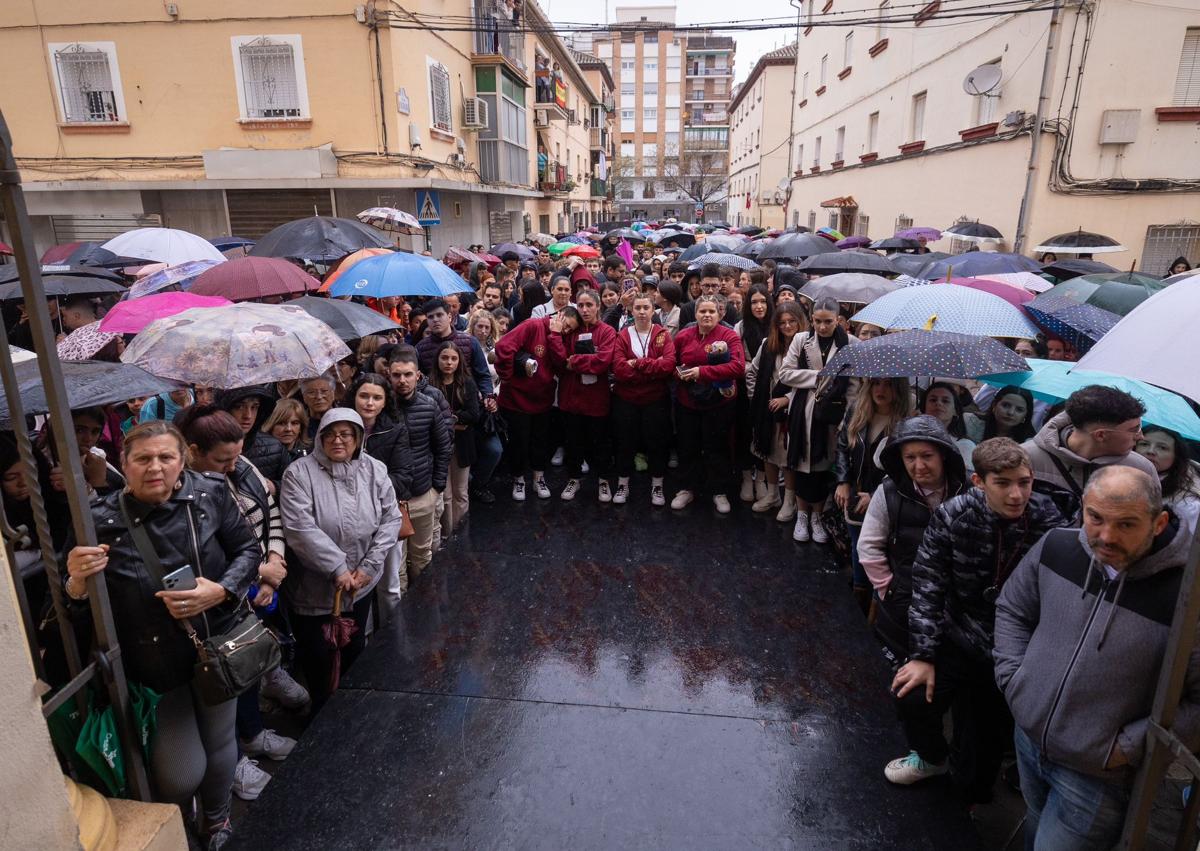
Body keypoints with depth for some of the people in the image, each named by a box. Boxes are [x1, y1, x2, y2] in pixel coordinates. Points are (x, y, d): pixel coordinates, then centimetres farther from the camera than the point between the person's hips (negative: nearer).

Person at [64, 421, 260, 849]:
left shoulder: (211, 493, -12)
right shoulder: (99, 521, -14)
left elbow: (248, 549, -2)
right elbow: (75, 603, -3)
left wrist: (220, 591, -19)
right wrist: (77, 582, -26)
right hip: (152, 665, -1)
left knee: (219, 742, 20)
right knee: (181, 773, 3)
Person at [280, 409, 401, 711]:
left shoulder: (375, 471, -3)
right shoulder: (300, 473, -15)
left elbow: (391, 519, -2)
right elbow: (300, 528, -22)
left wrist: (368, 567, -11)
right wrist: (338, 569, -23)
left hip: (361, 584, 4)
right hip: (314, 587, -3)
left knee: (354, 647, 22)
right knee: (317, 656, 11)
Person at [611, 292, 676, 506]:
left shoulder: (663, 335, -1)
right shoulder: (622, 336, -1)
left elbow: (669, 364, -18)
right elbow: (619, 369, -15)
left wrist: (637, 363, -20)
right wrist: (653, 368, -20)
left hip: (656, 399, 0)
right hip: (625, 399, 0)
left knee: (656, 442, 9)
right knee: (625, 443, 10)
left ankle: (657, 487, 26)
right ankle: (623, 485, 27)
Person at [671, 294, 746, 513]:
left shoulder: (730, 335, -9)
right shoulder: (683, 336, 1)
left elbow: (738, 366, -22)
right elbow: (671, 362, 13)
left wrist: (703, 371, -27)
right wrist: (678, 372, -12)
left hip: (718, 403, -3)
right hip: (687, 402, 3)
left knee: (717, 448, 8)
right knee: (688, 447, 13)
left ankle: (720, 492, 25)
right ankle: (688, 489, 30)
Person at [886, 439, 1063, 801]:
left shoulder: (1050, 522, -15)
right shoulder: (953, 515, -14)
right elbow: (928, 586, -10)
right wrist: (922, 655, -11)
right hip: (959, 638, 1)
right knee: (912, 697, -15)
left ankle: (972, 796, 43)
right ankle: (932, 757, 22)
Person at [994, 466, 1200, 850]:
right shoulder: (1055, 548, -11)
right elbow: (1011, 609, 6)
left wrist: (1131, 746, -17)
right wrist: (1013, 678, -1)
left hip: (1096, 775, -4)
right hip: (1027, 740, 4)